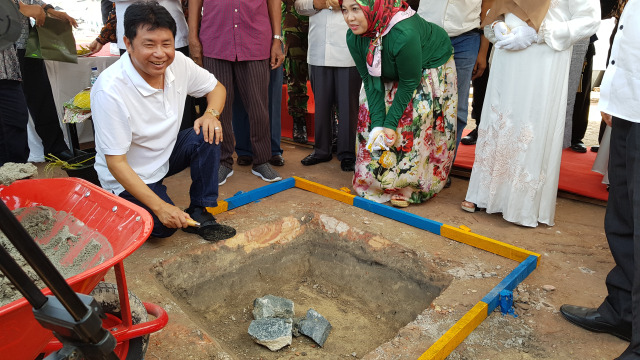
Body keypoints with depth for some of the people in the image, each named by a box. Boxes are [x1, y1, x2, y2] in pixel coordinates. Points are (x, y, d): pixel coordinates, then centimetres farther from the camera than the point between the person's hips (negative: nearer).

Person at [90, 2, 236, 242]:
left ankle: (199, 214, -8)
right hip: (128, 175, -5)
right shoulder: (110, 90, -30)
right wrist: (160, 206, -29)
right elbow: (116, 162, -25)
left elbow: (216, 87, 4)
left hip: (165, 154, 6)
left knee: (208, 135, -20)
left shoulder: (178, 63, -14)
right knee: (163, 226, -23)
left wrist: (211, 114, -19)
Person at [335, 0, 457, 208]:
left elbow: (409, 84, -31)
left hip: (429, 67, -6)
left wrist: (390, 123, -28)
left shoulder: (403, 34, -41)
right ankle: (377, 180, 10)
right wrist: (378, 123, -24)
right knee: (370, 116, -5)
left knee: (413, 124, -17)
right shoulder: (354, 37, -22)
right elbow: (371, 80, -17)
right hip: (390, 75, 6)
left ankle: (408, 187, -1)